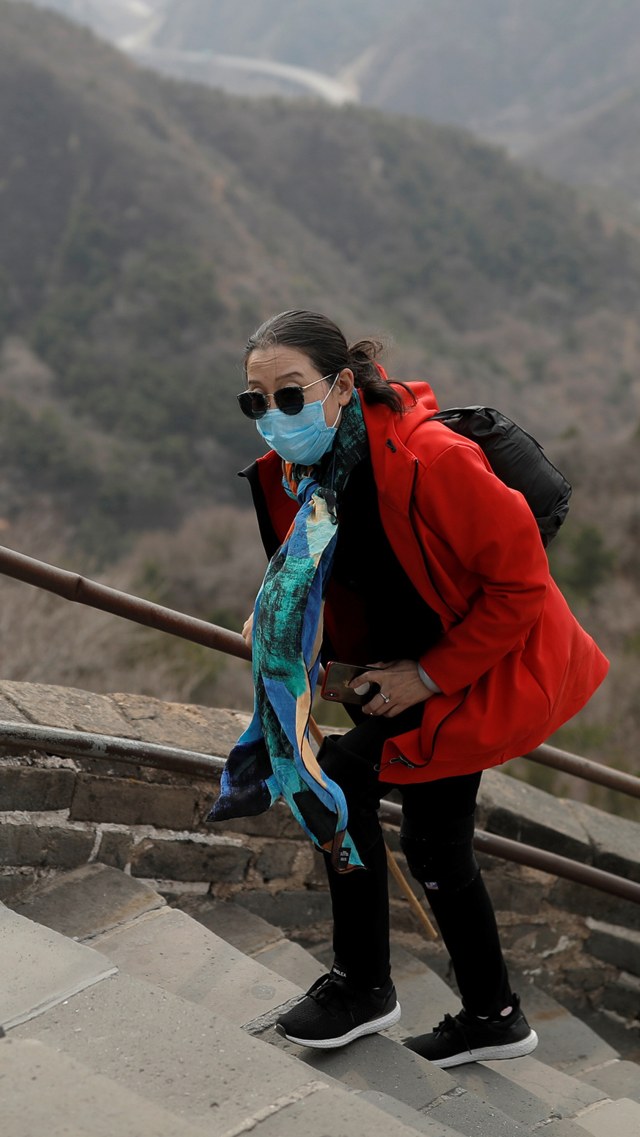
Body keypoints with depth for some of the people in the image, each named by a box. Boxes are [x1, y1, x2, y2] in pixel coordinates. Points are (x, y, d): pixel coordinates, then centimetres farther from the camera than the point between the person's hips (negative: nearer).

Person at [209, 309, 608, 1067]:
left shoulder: (428, 459, -32)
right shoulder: (298, 473, -8)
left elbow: (520, 583, -26)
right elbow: (339, 592, 8)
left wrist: (430, 675, -22)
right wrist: (280, 632, -9)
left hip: (504, 661, -8)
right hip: (429, 665, 9)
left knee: (342, 773, -14)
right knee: (434, 844, 15)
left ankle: (362, 988, 5)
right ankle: (491, 1017, 35)